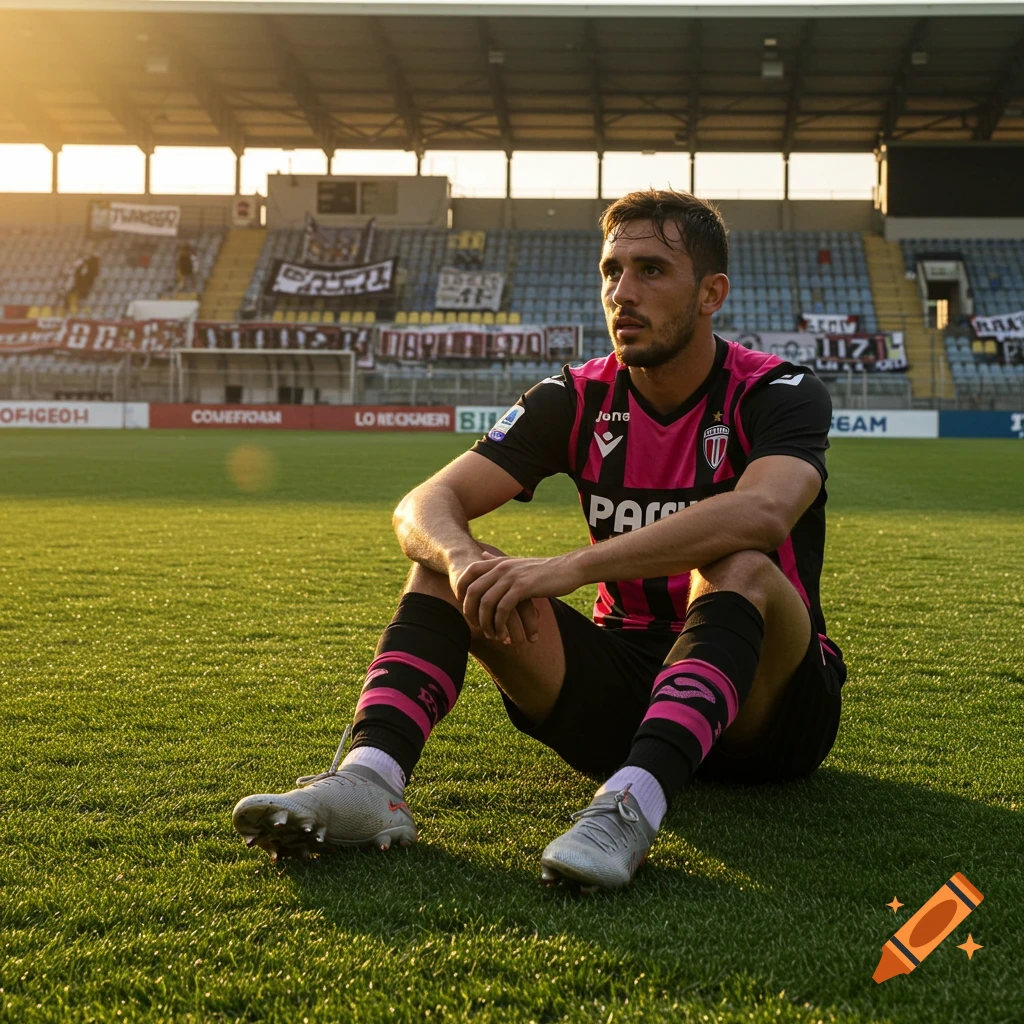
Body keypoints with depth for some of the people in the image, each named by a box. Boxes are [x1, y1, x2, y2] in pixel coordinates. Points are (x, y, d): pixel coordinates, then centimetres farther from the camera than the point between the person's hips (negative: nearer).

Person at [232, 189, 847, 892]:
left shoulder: (780, 393, -11)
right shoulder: (579, 399, 1)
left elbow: (762, 511, -36)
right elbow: (426, 505, -8)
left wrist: (571, 568, -41)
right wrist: (461, 557, -33)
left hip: (769, 708, -3)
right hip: (623, 671, 4)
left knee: (741, 569, -35)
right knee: (448, 563, -13)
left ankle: (635, 803, -51)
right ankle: (369, 779, -33)